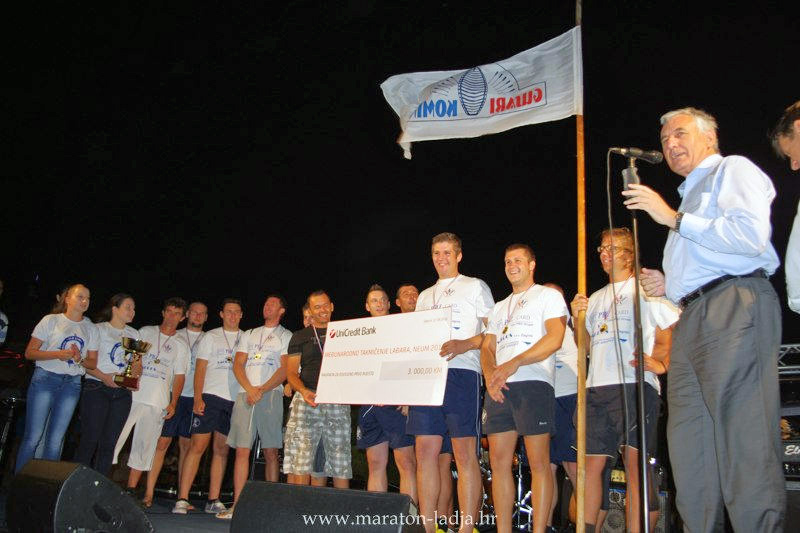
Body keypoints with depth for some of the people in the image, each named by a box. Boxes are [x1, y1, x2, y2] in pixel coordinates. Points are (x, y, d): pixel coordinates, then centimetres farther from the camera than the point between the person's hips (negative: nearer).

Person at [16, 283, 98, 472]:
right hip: (45, 378, -3)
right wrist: (57, 354, -16)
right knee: (33, 437, -6)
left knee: (55, 441, 4)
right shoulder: (51, 320, 2)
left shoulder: (91, 328, 13)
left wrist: (79, 359, -8)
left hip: (72, 384, 3)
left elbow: (93, 362, 13)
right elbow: (29, 353, -1)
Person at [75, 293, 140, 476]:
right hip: (97, 389, -4)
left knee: (109, 443, 4)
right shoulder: (99, 329, 3)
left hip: (122, 393, 4)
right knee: (90, 439, -7)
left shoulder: (134, 334, 18)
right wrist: (104, 377, -18)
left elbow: (138, 364, 16)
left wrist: (137, 371, -7)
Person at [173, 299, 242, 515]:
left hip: (234, 400, 3)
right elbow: (200, 369, 2)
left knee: (221, 450, 6)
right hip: (210, 397, -2)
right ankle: (182, 499, -4)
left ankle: (213, 501, 11)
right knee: (197, 446, -7)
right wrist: (198, 398, -9)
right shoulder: (211, 337, 7)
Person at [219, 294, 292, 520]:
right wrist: (250, 389, -6)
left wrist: (262, 390, -13)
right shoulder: (250, 334, 22)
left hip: (271, 395, -3)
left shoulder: (286, 336, 10)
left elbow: (285, 370, -1)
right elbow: (238, 364, 11)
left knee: (271, 451, -4)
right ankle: (237, 504, -1)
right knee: (242, 450, -2)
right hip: (245, 395, 3)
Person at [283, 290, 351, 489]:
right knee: (301, 466, -10)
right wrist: (304, 391, -12)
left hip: (338, 401, 1)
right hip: (307, 400, -1)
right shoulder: (300, 337, 15)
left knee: (341, 464, -2)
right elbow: (292, 372, 8)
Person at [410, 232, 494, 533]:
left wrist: (464, 345, -16)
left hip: (461, 372, -6)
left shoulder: (475, 287, 8)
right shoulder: (425, 296, 25)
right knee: (425, 453, 2)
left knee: (465, 454, -8)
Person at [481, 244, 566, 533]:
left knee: (538, 462, -7)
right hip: (497, 388, 6)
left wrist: (514, 363, -17)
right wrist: (490, 375, -3)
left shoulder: (549, 295, 9)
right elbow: (487, 347, 19)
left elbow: (555, 337, -6)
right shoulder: (499, 308, 28)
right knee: (499, 462, 2)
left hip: (533, 383, -6)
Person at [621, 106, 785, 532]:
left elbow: (751, 236, -13)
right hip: (693, 317, 9)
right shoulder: (689, 195, 32)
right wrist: (670, 285, 15)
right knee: (690, 447, 5)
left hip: (735, 306, -9)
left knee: (745, 442, -14)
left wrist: (674, 219, -8)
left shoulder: (733, 169, 7)